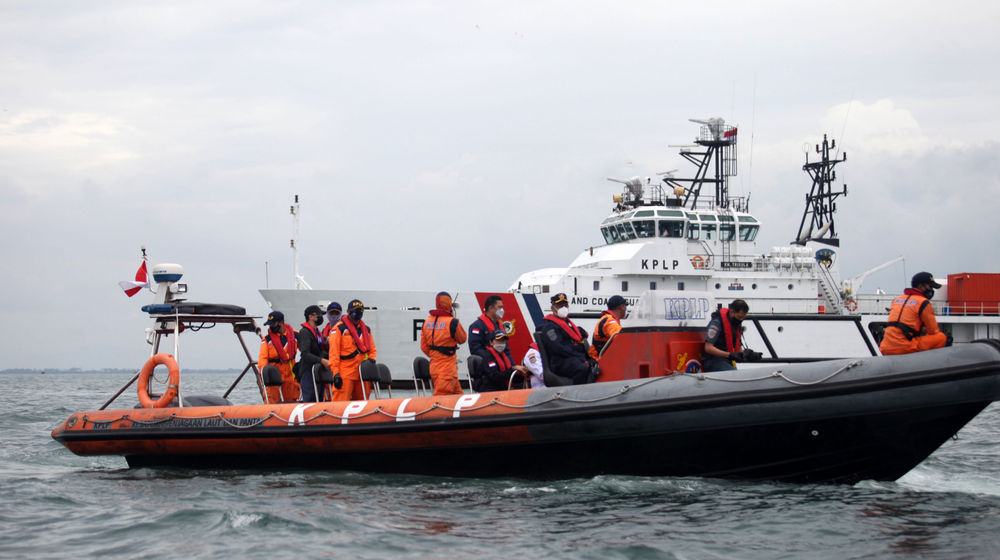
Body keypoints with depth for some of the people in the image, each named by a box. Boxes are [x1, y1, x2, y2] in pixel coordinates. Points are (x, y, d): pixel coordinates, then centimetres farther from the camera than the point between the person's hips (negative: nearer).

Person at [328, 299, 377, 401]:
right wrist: (336, 373, -16)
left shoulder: (366, 329, 17)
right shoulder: (339, 328, -2)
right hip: (345, 373, -6)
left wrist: (371, 360, 2)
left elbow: (372, 349, 24)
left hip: (362, 373, 6)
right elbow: (334, 352, -8)